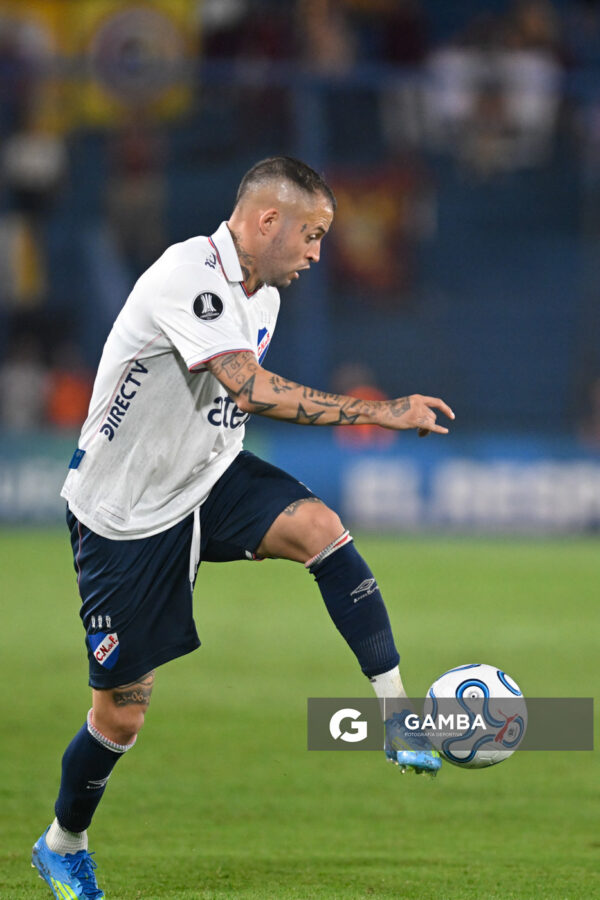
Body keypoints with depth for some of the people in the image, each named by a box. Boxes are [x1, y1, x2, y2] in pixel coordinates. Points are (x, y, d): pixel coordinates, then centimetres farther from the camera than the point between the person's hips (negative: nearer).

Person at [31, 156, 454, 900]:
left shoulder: (262, 294, 4)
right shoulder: (188, 275, -26)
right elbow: (252, 391, -36)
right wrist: (378, 412, -36)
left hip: (210, 479, 7)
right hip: (125, 511, -7)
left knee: (318, 527, -24)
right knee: (121, 712, 1)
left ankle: (399, 717, -25)